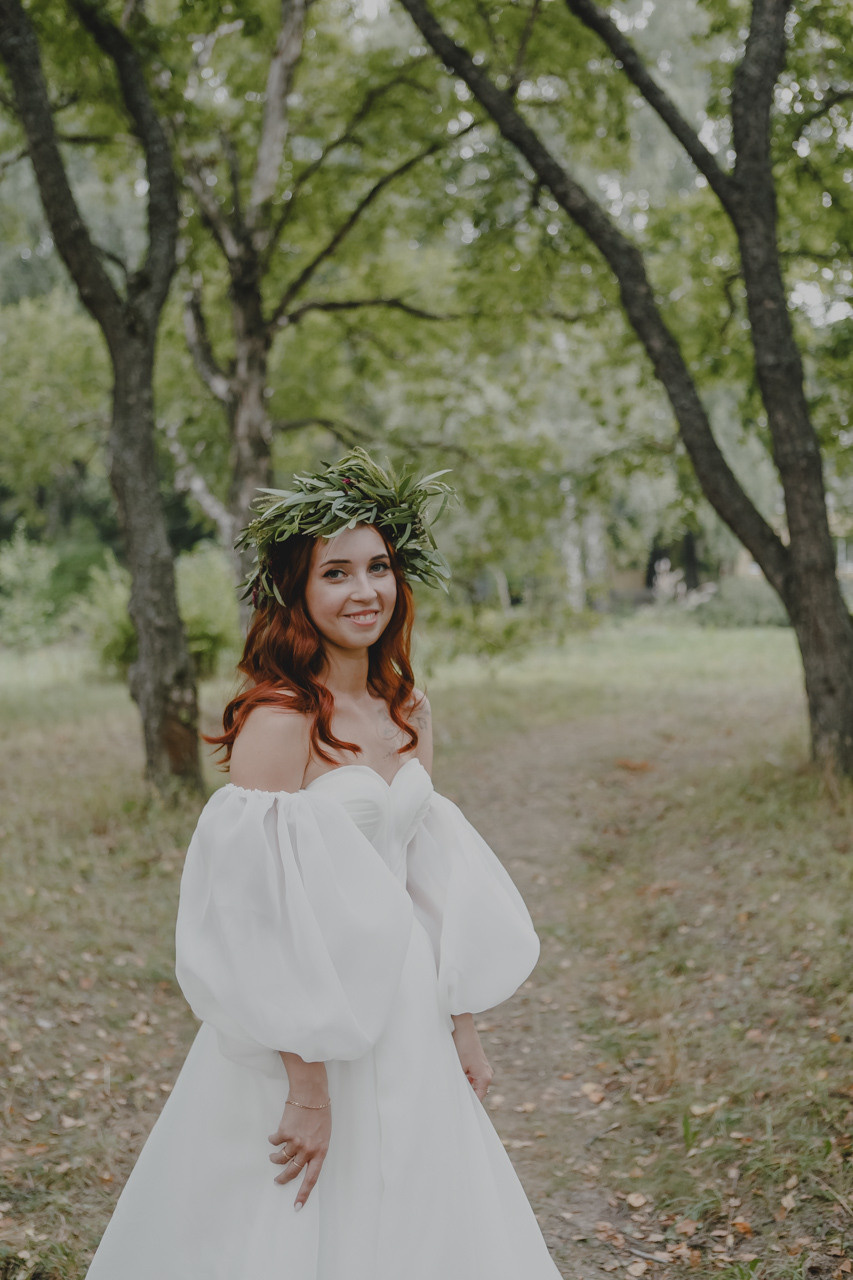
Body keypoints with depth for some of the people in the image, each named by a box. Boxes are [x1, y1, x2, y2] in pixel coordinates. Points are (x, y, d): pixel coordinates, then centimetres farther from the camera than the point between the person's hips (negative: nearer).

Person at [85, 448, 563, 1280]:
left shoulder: (406, 711, 7)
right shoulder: (279, 720, -16)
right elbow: (263, 915, -19)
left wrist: (461, 1030, 11)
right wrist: (306, 1086, -19)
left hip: (407, 1026, 7)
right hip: (307, 1036, -7)